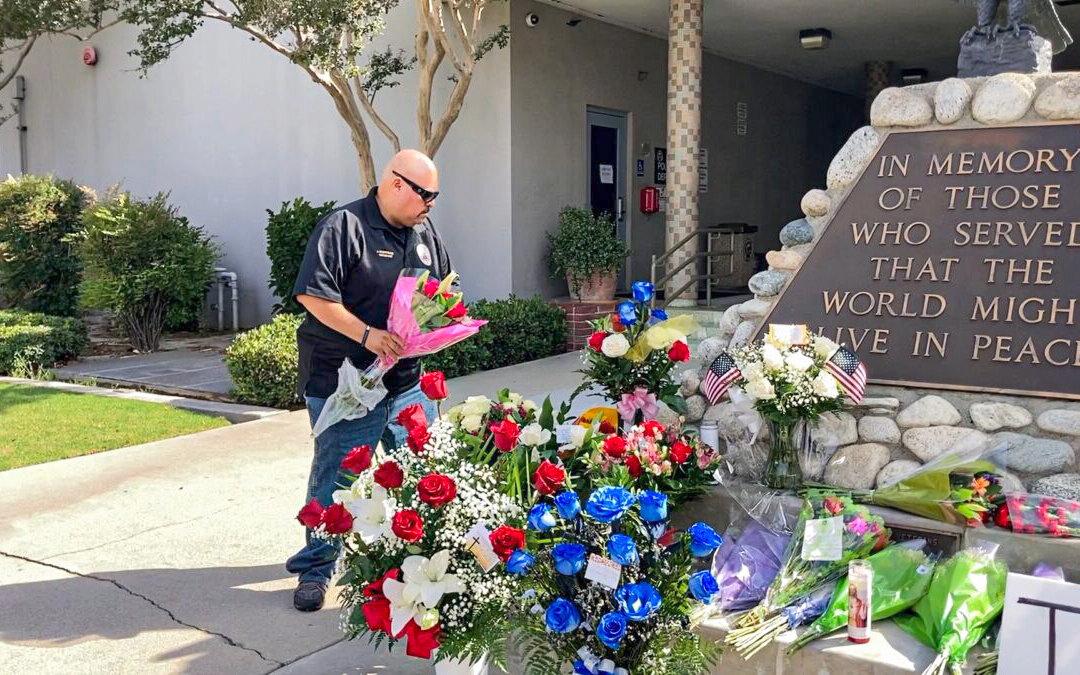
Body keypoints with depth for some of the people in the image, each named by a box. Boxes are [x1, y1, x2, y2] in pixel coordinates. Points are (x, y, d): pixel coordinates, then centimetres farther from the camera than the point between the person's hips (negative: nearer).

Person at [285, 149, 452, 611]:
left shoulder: (426, 233, 12)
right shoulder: (343, 227, -12)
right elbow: (312, 295, -20)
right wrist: (367, 335, -26)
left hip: (408, 379, 7)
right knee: (336, 478, 2)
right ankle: (316, 568, 20)